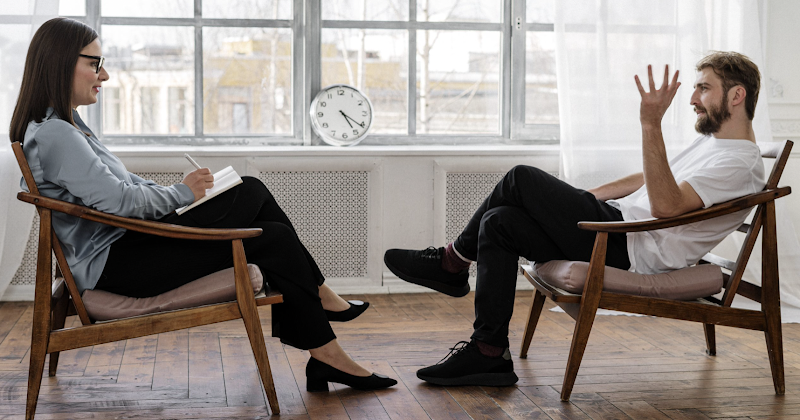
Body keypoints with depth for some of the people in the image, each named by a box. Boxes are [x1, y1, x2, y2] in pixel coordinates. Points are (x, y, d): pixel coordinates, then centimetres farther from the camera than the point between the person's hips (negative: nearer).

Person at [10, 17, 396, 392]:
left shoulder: (64, 124, 15)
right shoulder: (53, 134, -18)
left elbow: (122, 182, 20)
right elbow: (119, 199, -23)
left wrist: (177, 191, 6)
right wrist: (183, 193, -8)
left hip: (128, 240, 11)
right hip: (113, 263, -11)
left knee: (252, 191, 4)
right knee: (274, 241, -11)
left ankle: (319, 296, 9)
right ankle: (327, 357, -1)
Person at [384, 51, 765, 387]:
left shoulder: (740, 163, -13)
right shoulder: (712, 141, 22)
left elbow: (665, 204, -28)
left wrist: (651, 125, -34)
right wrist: (579, 197, 25)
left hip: (632, 249, -11)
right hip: (620, 224, 11)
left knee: (522, 179, -12)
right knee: (499, 223, -1)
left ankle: (453, 262, 4)